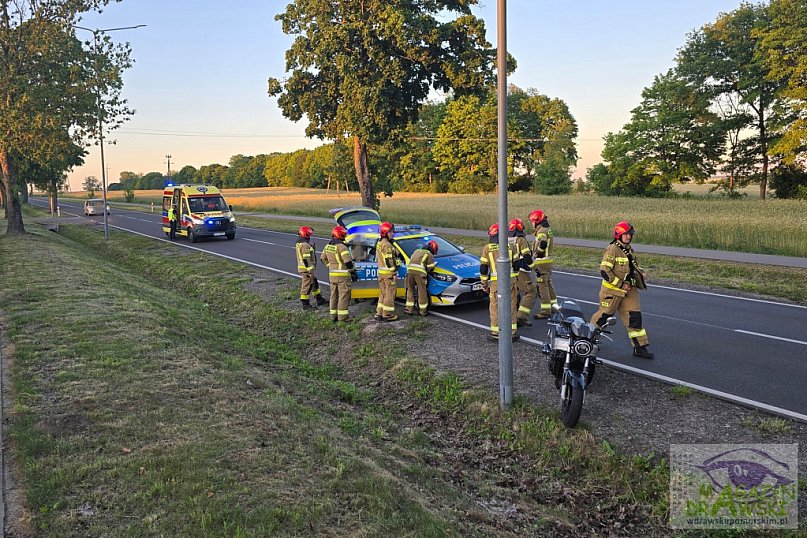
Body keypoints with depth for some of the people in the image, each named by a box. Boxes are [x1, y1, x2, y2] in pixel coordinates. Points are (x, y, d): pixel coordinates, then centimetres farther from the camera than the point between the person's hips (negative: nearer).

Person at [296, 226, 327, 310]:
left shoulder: (300, 243, 10)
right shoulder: (305, 245, -22)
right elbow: (306, 260, -25)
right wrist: (311, 271, -23)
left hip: (304, 268, 10)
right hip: (307, 269, -10)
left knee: (314, 283, 19)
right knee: (307, 286, -2)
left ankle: (319, 299, 30)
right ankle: (305, 304, 5)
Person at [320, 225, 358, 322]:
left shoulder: (327, 246, 7)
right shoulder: (341, 247, -17)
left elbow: (323, 259, 19)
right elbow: (348, 262, -19)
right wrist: (353, 273, -6)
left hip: (332, 275, 8)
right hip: (343, 275, -8)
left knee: (334, 295, 14)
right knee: (344, 295, -1)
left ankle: (333, 315, 19)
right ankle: (343, 315, 0)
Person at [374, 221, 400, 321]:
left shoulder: (379, 244, 16)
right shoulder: (387, 245, -16)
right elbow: (389, 261, -20)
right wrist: (394, 273, -18)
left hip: (381, 273, 10)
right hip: (389, 273, -10)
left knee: (383, 294, 16)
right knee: (389, 294, -3)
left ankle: (379, 313, 20)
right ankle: (387, 315, 2)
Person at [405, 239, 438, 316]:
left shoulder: (417, 251, 31)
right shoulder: (429, 254, 13)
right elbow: (430, 268, 8)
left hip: (410, 271, 5)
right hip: (420, 273, -5)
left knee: (410, 290, 16)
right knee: (422, 292, 5)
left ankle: (409, 309, 17)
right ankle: (423, 311, 12)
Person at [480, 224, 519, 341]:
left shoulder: (487, 249, 1)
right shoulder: (509, 247, 7)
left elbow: (483, 268, 0)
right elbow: (515, 265, 10)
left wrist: (484, 284, 10)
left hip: (496, 282, -2)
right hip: (511, 279, 2)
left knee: (495, 307, 6)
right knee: (511, 306, 9)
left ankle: (495, 333, 8)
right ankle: (512, 332, 13)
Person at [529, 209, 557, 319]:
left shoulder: (541, 231, -16)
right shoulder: (547, 229, 15)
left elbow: (543, 244, -32)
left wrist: (535, 253, -18)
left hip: (542, 262, -10)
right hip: (548, 261, 10)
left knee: (542, 286, -6)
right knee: (548, 284, 20)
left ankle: (546, 311, -4)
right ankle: (554, 306, 31)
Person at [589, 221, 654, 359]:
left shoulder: (630, 250, 12)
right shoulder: (612, 249, -14)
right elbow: (604, 271, -21)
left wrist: (640, 273, 7)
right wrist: (621, 284, -19)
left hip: (629, 290, 7)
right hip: (613, 290, -7)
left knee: (635, 317, 1)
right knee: (604, 314, 5)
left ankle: (640, 347, 5)